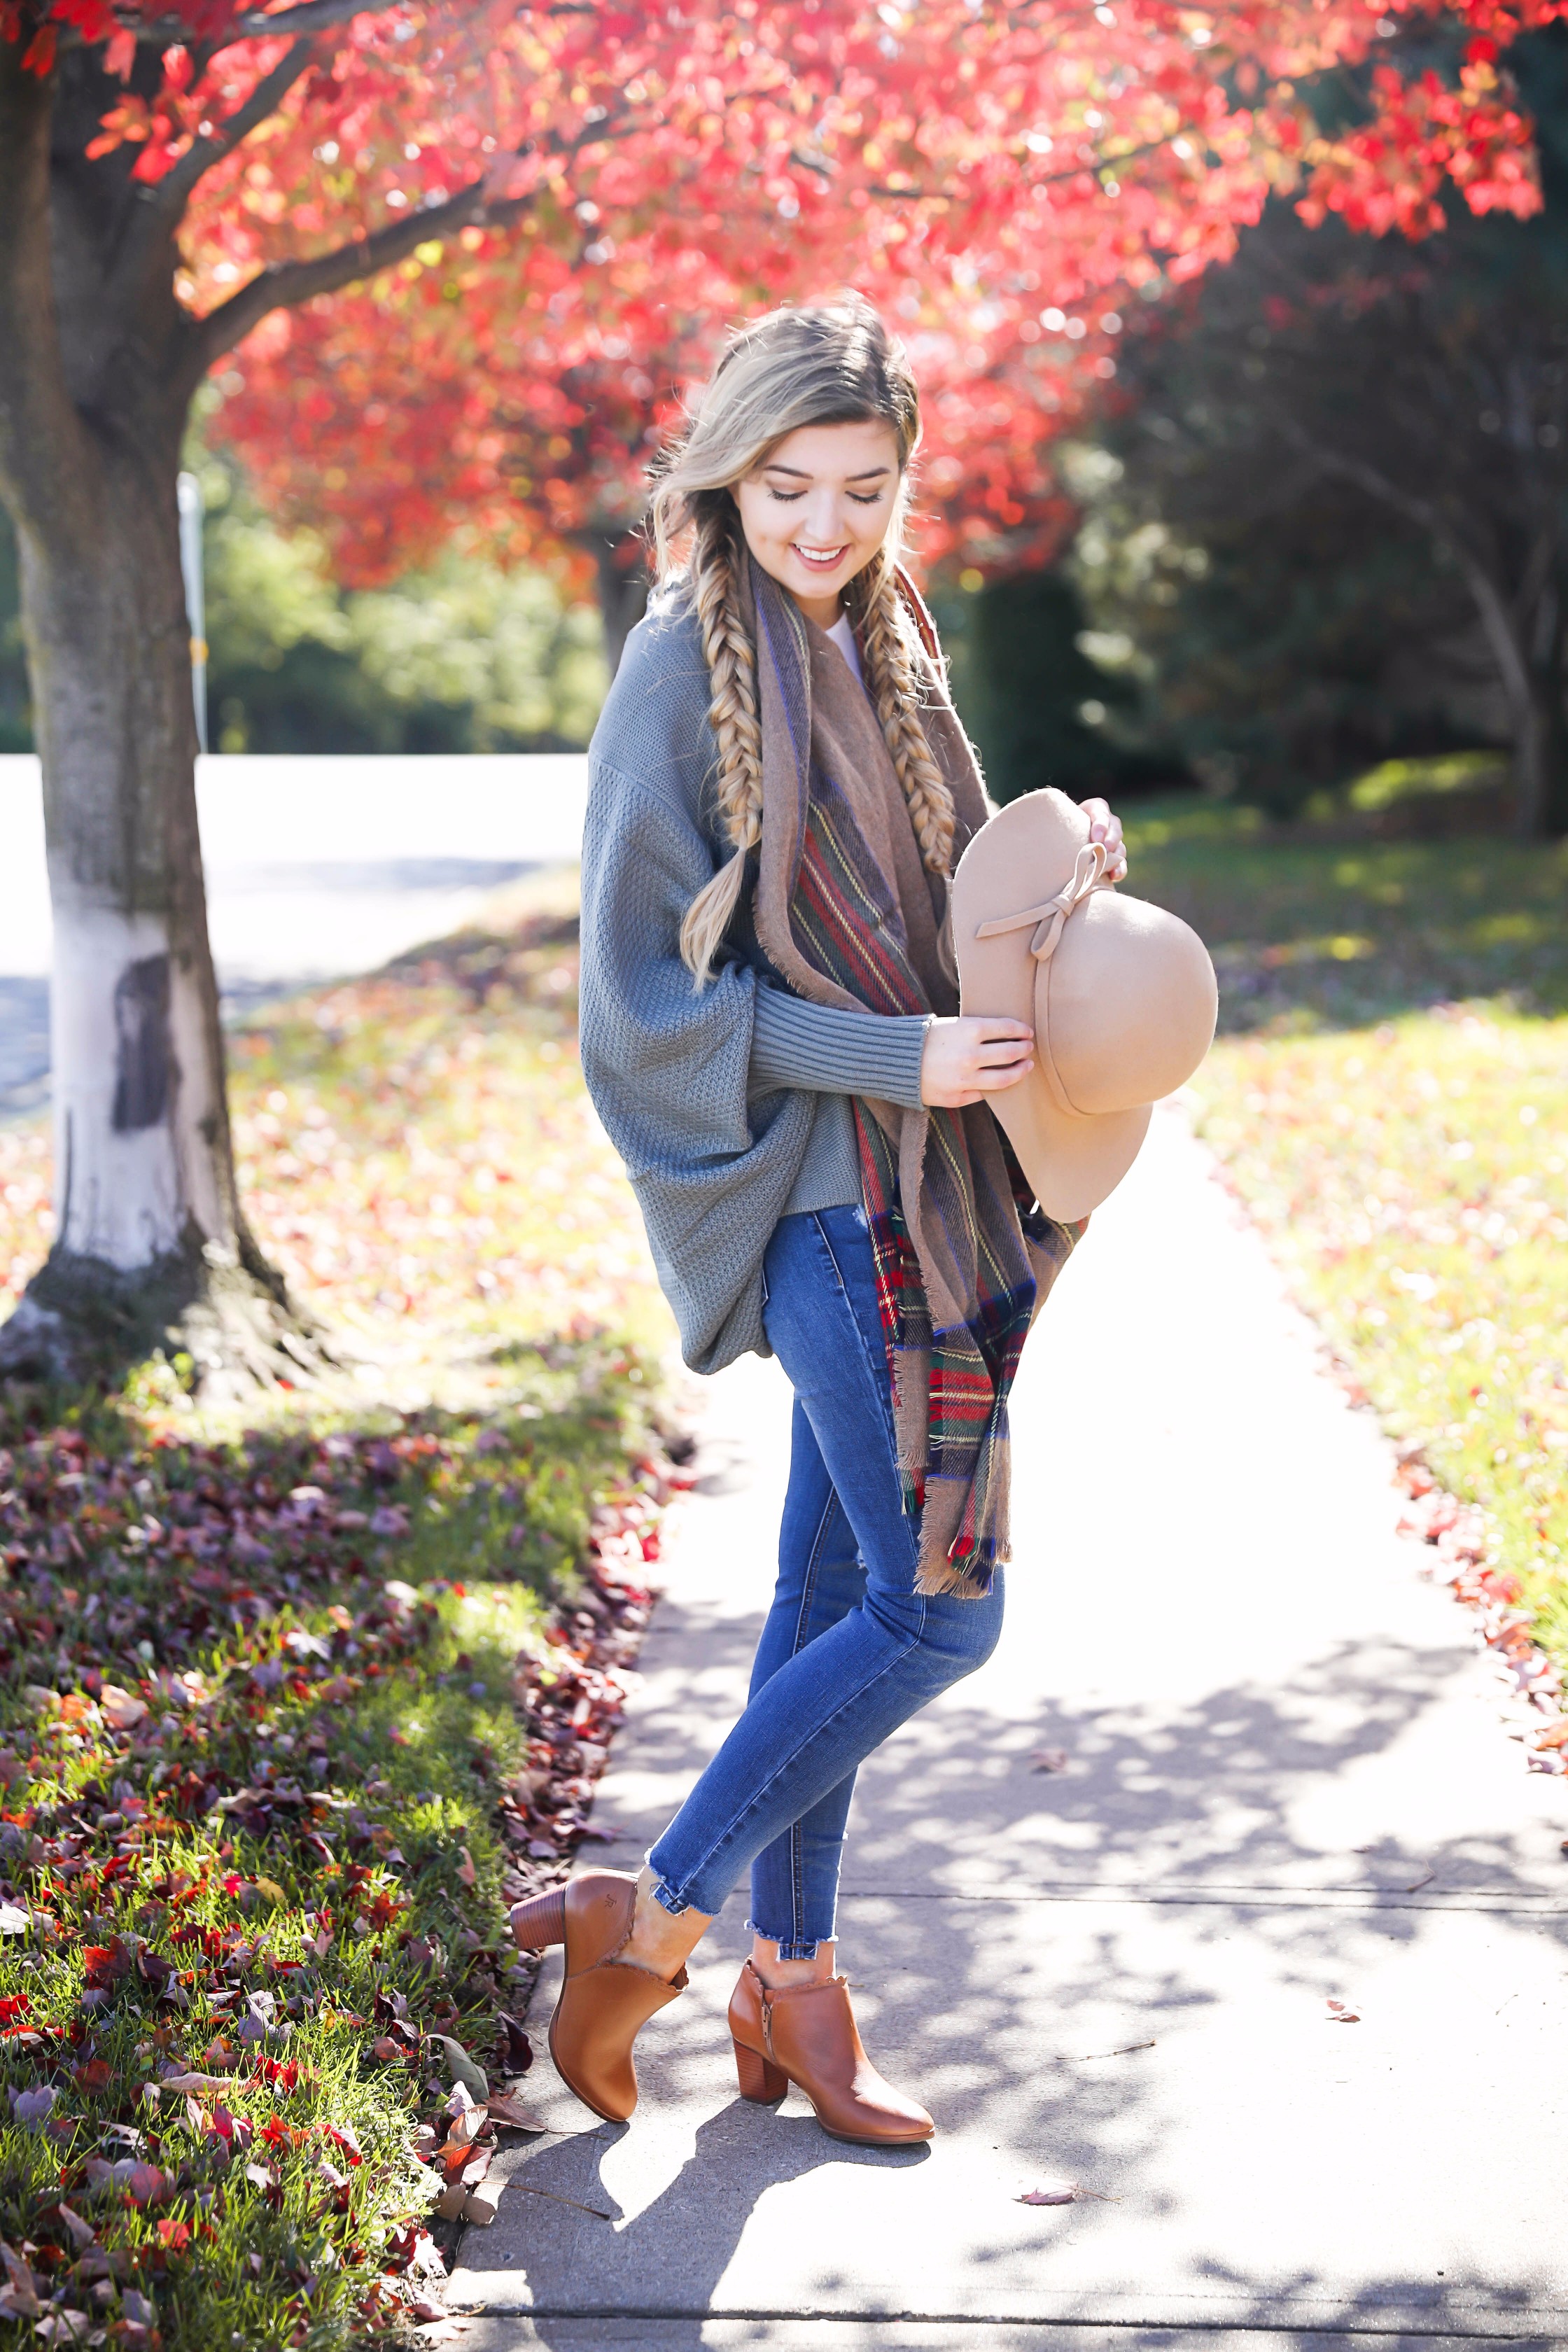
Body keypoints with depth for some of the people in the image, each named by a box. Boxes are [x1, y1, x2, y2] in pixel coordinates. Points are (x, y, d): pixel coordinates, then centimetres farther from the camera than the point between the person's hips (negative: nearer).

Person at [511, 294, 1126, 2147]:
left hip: (905, 1185, 8)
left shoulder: (875, 651, 13)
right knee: (939, 1608, -7)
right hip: (817, 1189, -8)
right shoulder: (686, 671, -11)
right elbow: (646, 984, -13)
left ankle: (789, 1987, 24)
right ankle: (650, 1919, 7)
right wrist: (893, 1059, -19)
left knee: (839, 1595, 13)